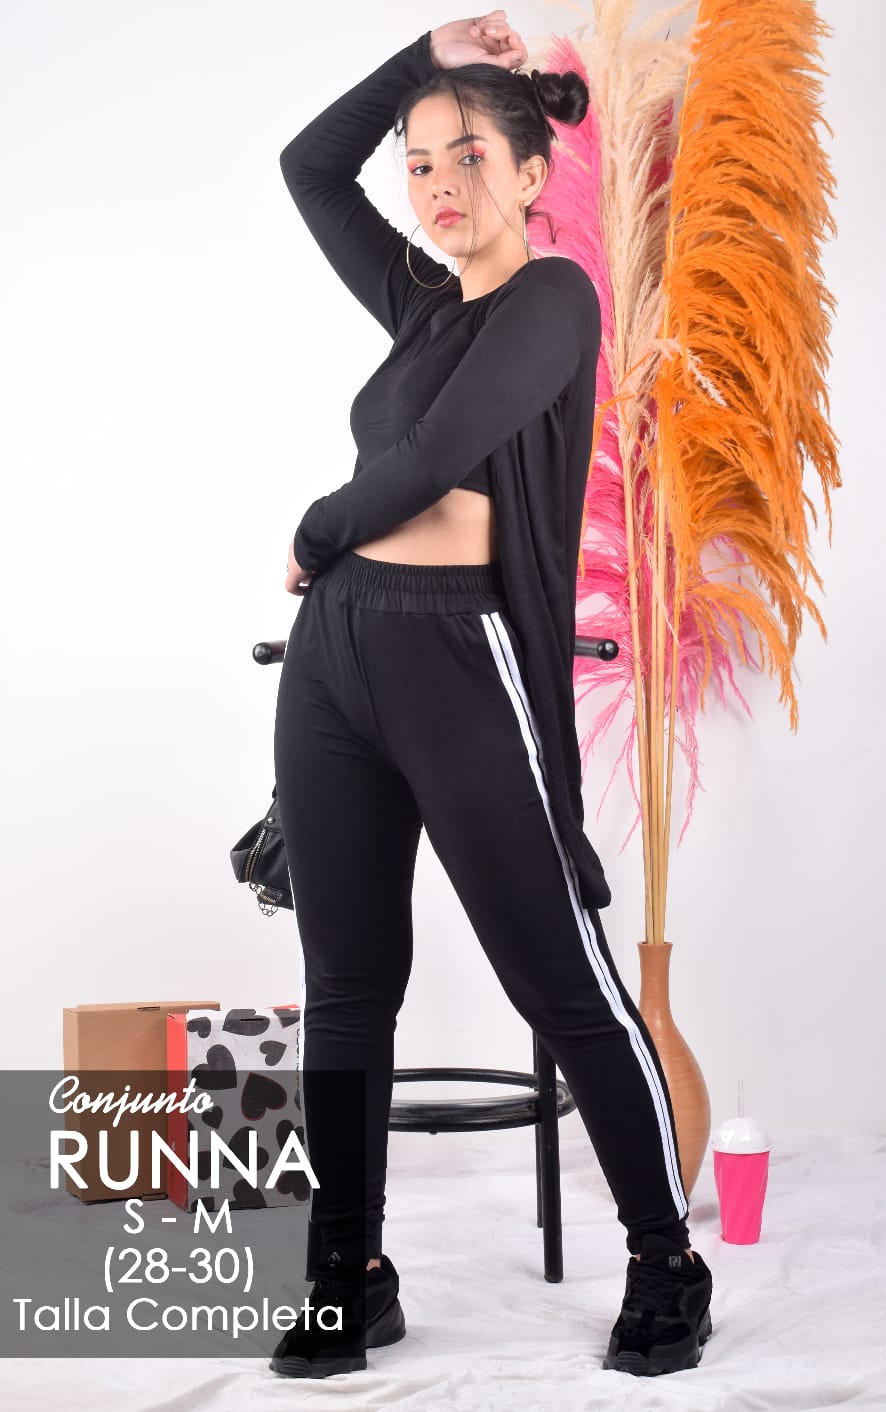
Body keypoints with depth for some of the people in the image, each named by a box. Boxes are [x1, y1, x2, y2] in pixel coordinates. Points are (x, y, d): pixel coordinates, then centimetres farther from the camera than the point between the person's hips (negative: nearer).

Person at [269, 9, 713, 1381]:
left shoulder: (555, 297, -3)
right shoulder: (423, 306, 17)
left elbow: (429, 458, -12)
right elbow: (310, 166, 23)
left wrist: (318, 532, 4)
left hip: (460, 661, -7)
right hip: (334, 656, 7)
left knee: (566, 985, -1)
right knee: (347, 987, 8)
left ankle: (668, 1266, 13)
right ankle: (351, 1276, 18)